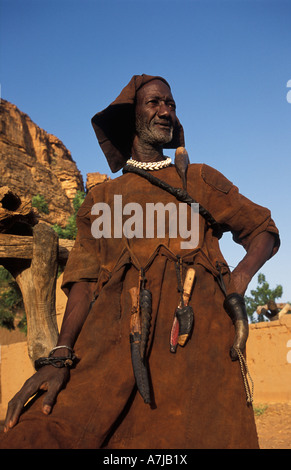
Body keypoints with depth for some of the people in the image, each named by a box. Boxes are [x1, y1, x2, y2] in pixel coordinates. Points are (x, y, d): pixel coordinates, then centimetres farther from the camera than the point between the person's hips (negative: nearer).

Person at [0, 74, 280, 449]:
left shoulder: (201, 180, 23)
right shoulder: (102, 198, 21)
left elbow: (264, 230, 25)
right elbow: (84, 279, 10)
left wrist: (242, 275, 2)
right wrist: (60, 356, -6)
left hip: (196, 336, 1)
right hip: (116, 339, 0)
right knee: (33, 435, -17)